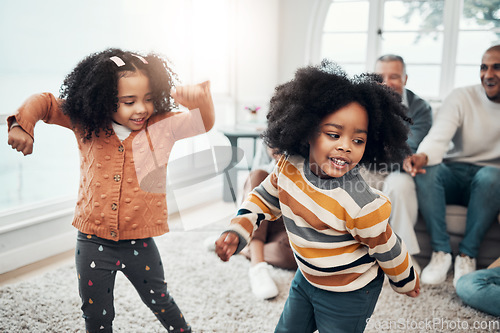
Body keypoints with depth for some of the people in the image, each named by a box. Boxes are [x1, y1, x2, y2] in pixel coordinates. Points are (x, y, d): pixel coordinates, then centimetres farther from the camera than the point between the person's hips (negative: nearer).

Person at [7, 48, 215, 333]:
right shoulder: (86, 124, -5)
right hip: (93, 242, 1)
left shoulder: (162, 126, -9)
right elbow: (44, 103, 3)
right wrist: (22, 125, -14)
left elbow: (204, 122, -17)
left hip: (140, 242, -1)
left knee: (160, 301, 21)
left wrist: (199, 96, -35)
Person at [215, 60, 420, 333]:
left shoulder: (361, 206, -35)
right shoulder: (289, 167, -18)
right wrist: (237, 231, -11)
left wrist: (407, 282, -1)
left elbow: (387, 250, -18)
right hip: (306, 278, 6)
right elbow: (265, 198, 1)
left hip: (348, 295, -6)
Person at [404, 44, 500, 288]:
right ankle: (441, 252, -25)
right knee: (426, 171, -31)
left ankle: (467, 254, -25)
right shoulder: (461, 97, 0)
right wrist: (423, 155, -41)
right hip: (454, 173, 1)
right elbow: (439, 135, -18)